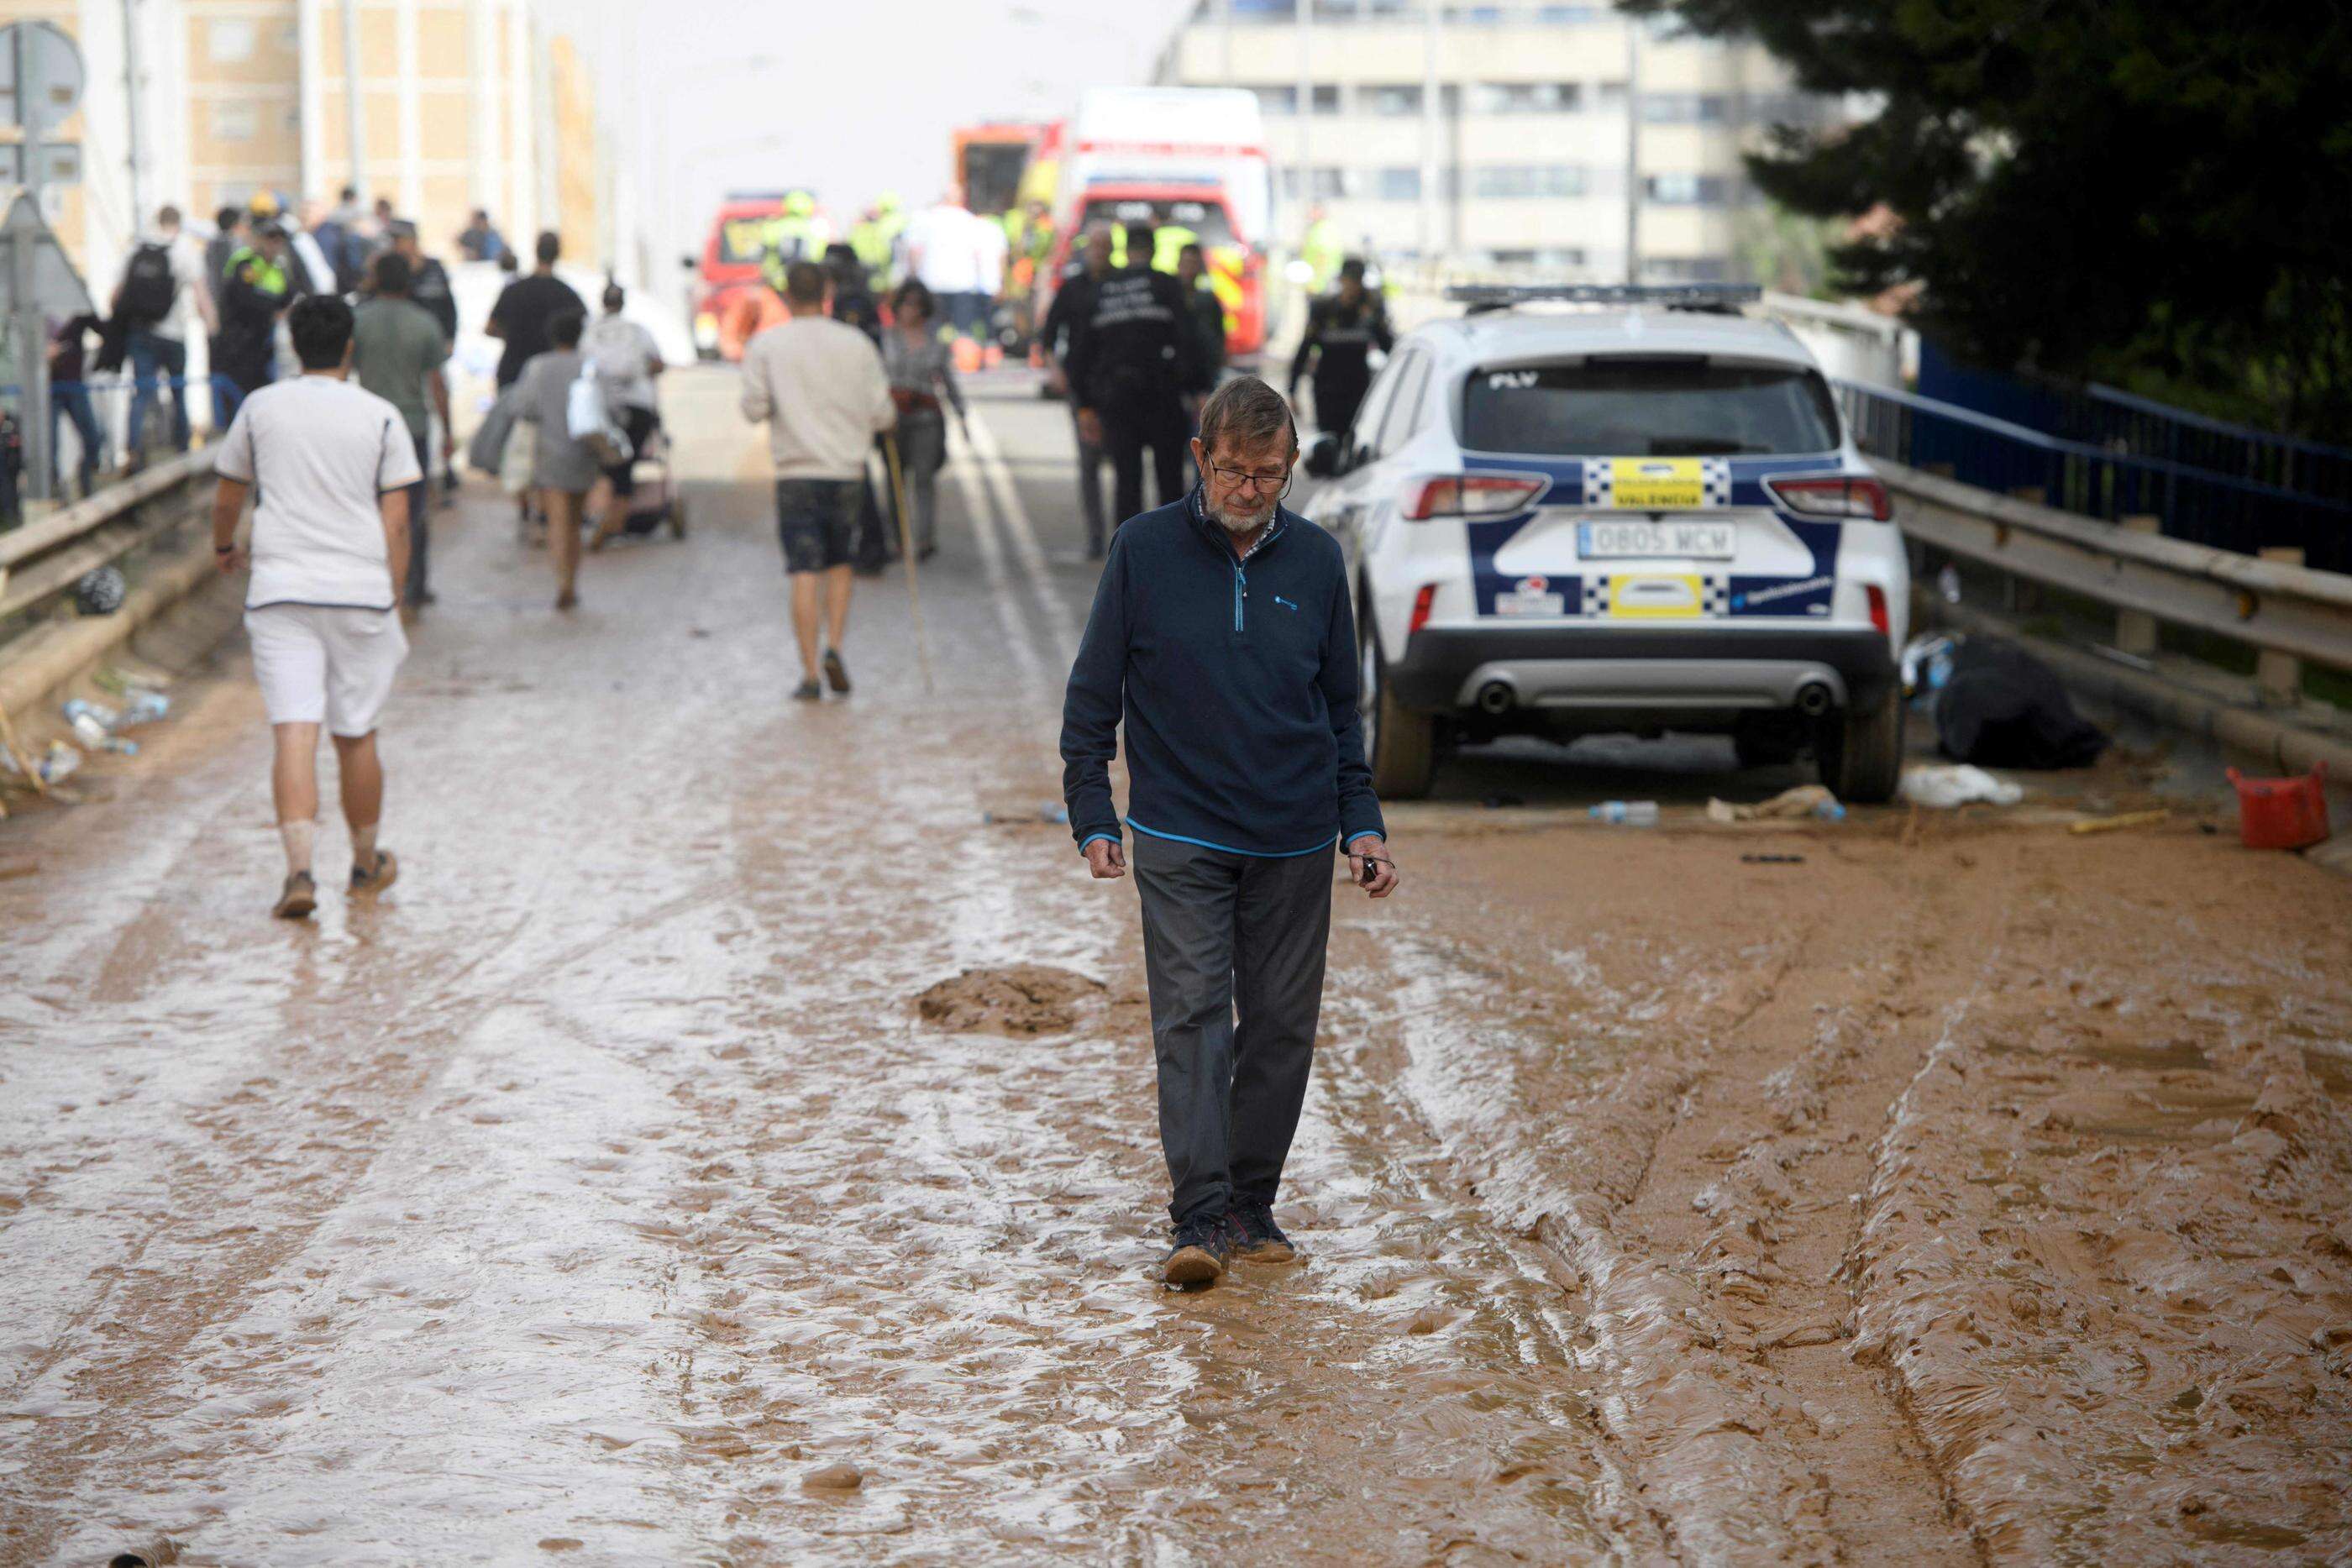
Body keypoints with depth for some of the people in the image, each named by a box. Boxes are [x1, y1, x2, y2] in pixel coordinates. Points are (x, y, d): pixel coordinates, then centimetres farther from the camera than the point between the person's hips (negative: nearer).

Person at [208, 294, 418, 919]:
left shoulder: (261, 408, 5)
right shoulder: (380, 417, 1)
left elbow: (227, 496, 17)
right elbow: (396, 521, -1)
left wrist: (224, 548, 37)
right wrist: (394, 603, 5)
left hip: (281, 591, 0)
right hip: (362, 590, 0)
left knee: (294, 733, -7)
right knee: (356, 736, 12)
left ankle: (299, 868, -22)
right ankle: (367, 865, 27)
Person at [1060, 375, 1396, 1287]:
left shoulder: (1317, 560, 4)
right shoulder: (1145, 551, -3)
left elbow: (1342, 709, 13)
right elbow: (1092, 696, 3)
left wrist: (1363, 825, 5)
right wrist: (1092, 818, -3)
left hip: (1296, 844, 3)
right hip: (1179, 837, -3)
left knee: (1282, 1025, 5)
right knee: (1191, 1016, -11)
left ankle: (1253, 1203, 16)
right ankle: (1200, 1218, -13)